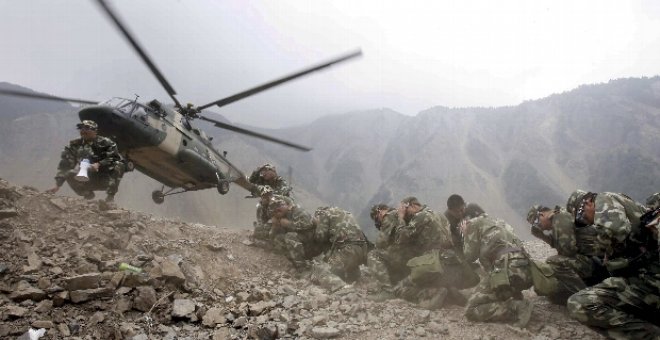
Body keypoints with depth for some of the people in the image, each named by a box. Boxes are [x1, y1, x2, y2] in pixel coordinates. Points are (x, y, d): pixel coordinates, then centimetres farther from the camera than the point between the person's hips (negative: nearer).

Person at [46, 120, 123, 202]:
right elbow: (64, 165, -2)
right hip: (88, 181, 4)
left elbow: (115, 158, -20)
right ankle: (88, 194, 6)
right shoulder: (74, 145, 1)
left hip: (104, 180, -4)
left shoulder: (105, 142, -9)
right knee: (70, 174, -20)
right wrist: (57, 185, -10)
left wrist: (99, 164, -35)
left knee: (118, 166, -29)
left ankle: (110, 196, -19)